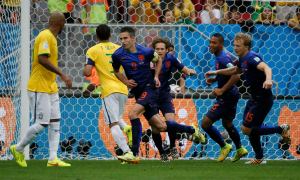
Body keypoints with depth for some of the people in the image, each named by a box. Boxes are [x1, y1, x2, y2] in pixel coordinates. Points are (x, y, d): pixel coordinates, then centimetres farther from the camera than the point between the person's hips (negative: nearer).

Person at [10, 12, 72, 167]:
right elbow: (42, 59, -26)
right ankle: (18, 149, 8)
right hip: (39, 88, -10)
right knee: (41, 124, -9)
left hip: (51, 88, 10)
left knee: (55, 122, 4)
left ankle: (53, 159, 2)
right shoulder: (45, 37, -15)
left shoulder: (51, 37, 14)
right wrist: (62, 75, -28)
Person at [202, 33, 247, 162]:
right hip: (231, 95, 11)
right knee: (227, 123, 28)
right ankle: (239, 149, 43)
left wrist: (222, 90, -28)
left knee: (206, 123, -9)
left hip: (226, 97, -11)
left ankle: (224, 146, 6)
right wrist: (213, 80, 9)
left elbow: (235, 76, -32)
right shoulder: (220, 57, 8)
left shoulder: (223, 59, -22)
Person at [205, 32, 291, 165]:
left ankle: (281, 129, 2)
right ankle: (259, 158, 28)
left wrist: (268, 79, -62)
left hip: (263, 99, -10)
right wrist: (216, 72, 31)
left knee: (247, 129, -7)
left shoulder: (251, 58, -21)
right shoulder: (242, 59, 8)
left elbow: (266, 67, -41)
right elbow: (236, 70, 32)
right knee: (251, 129, 14)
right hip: (254, 98, 10)